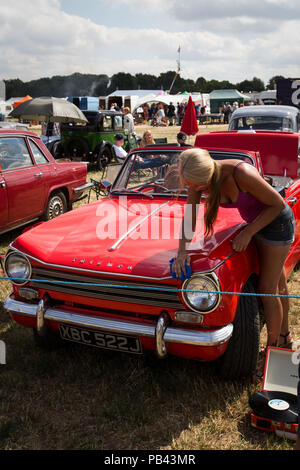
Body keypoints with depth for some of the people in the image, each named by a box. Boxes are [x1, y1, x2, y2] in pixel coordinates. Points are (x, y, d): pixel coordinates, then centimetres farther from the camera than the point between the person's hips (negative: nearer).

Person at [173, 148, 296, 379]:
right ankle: (285, 336, 40)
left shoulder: (241, 174, -37)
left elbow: (278, 204, -25)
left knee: (268, 289, -2)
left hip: (278, 221, -7)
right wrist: (183, 249, -21)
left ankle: (273, 350, 15)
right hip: (256, 221, 7)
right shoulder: (199, 178, -19)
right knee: (278, 283, 21)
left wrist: (248, 232, -23)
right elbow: (190, 215, -10)